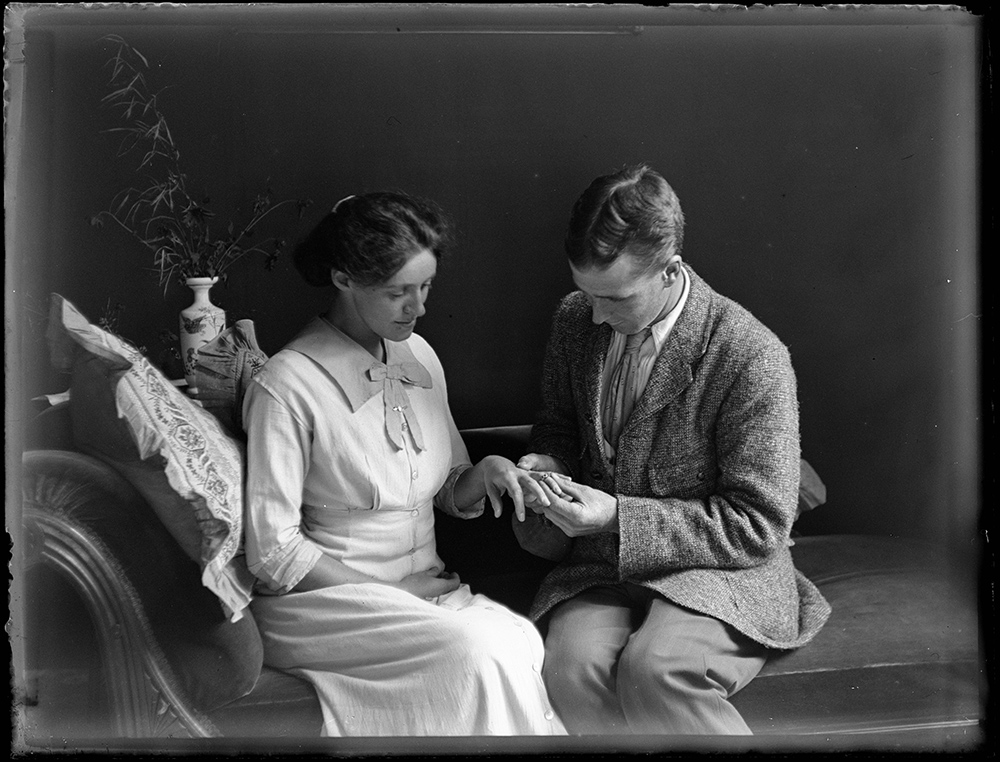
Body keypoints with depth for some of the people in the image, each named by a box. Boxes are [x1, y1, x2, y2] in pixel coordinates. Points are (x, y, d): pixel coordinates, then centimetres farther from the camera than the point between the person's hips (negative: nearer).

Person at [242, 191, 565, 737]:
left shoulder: (419, 358, 8)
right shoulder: (287, 385, -14)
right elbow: (272, 553, -12)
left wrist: (485, 472, -6)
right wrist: (389, 591, -12)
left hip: (422, 588, 6)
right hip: (322, 598, -5)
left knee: (523, 641, -25)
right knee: (476, 654, -30)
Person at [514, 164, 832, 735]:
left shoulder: (752, 356, -16)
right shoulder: (575, 320, 2)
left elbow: (760, 525, -13)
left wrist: (619, 516, -19)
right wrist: (547, 464, -4)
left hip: (718, 573, -4)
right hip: (599, 567, 4)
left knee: (652, 671, -34)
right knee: (573, 668, -28)